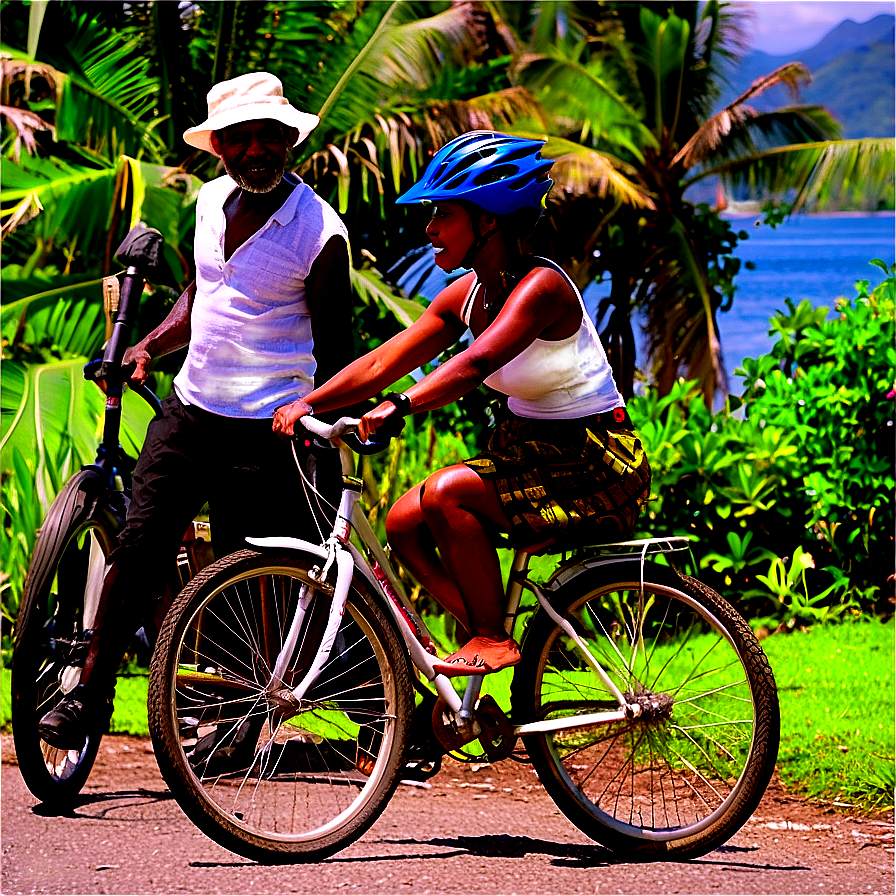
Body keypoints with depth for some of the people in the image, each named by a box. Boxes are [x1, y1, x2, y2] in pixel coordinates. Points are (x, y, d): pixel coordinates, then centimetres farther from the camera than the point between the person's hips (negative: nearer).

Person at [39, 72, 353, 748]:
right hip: (189, 410, 5)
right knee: (139, 547, -3)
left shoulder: (321, 234, -12)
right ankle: (90, 693, 3)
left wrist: (331, 466, -9)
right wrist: (150, 347, 6)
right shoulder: (213, 202, 7)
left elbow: (334, 356, -7)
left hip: (265, 432, -5)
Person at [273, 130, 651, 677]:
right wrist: (307, 404, -13)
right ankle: (490, 635, 3)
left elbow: (475, 363, -38)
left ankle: (493, 638, -13)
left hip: (597, 467, -9)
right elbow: (381, 363, 0)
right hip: (531, 452, 9)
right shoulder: (466, 296, 4)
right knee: (404, 523, -5)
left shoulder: (540, 286, -22)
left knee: (446, 494, -26)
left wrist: (399, 407, -50)